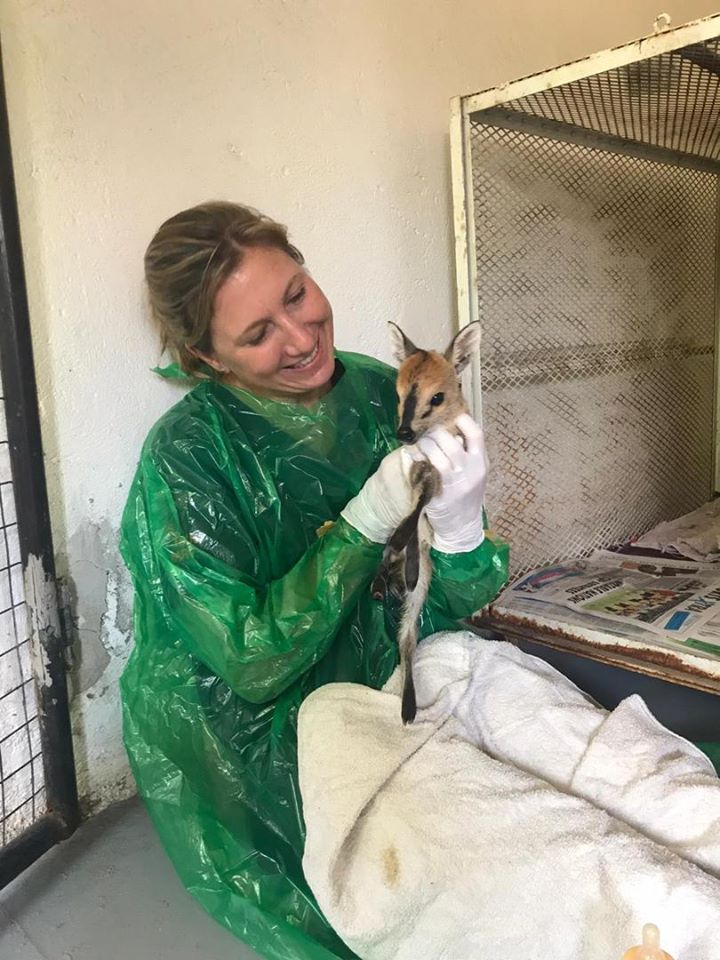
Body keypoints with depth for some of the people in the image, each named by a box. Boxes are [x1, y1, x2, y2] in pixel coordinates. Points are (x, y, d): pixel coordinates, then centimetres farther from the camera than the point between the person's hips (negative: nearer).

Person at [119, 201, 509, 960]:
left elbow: (448, 606, -5)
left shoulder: (387, 397, -8)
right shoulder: (186, 455, -20)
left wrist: (460, 525, -28)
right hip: (251, 748, -4)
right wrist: (365, 522, -27)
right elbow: (252, 664, -19)